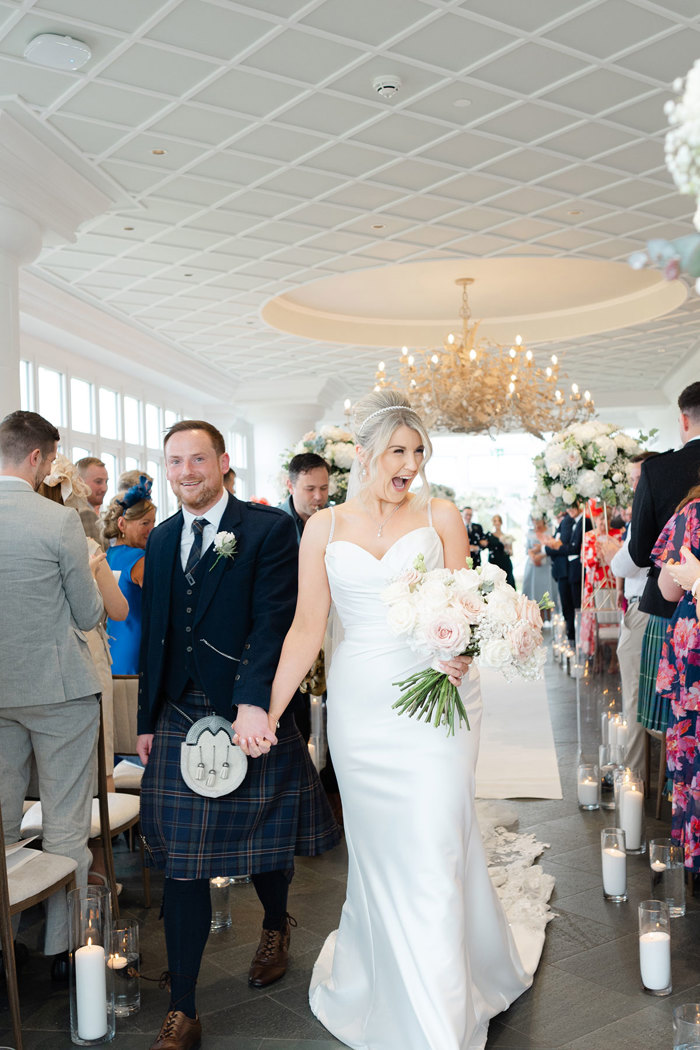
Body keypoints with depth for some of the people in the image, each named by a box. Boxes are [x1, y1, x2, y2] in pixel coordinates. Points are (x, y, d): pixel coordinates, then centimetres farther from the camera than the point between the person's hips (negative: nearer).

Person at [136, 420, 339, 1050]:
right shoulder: (161, 540, 10)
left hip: (252, 715, -4)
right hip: (179, 718, 4)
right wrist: (148, 719, 14)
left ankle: (275, 927, 48)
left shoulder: (269, 529, -8)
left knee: (265, 843, 15)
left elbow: (275, 620, -17)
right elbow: (155, 635, 15)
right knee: (182, 865, 4)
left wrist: (254, 702, -29)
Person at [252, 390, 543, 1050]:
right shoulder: (323, 527, 5)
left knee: (433, 848, 0)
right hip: (360, 705, 2)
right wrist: (268, 712, -1)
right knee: (377, 851, 13)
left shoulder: (440, 516, 2)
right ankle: (375, 989, 37)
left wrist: (460, 654, -20)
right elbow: (306, 628, 4)